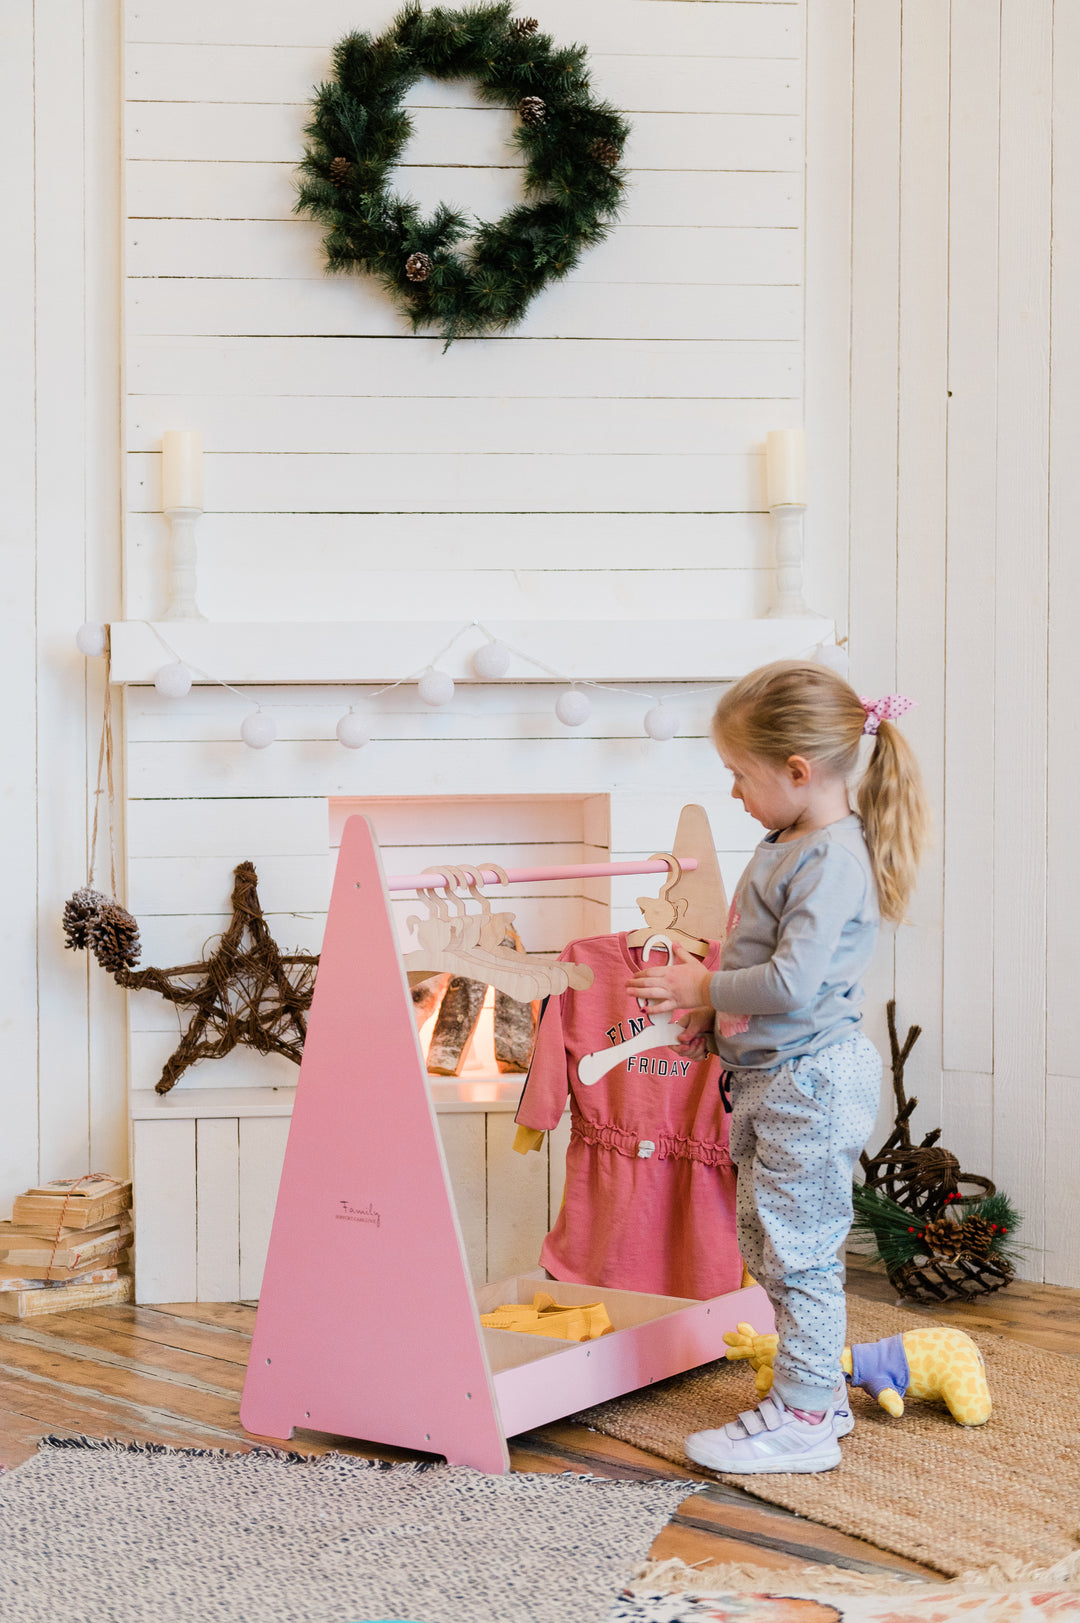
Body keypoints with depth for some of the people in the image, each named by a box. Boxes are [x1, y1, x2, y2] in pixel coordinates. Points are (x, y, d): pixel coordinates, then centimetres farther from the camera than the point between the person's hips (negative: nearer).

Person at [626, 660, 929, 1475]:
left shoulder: (833, 860, -21)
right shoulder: (790, 845, 11)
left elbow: (791, 983, -27)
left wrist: (704, 988, -14)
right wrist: (714, 1013, 13)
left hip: (811, 1080, -11)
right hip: (773, 1079, 11)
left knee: (801, 1251, -2)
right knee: (768, 1245, 18)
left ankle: (802, 1420, 8)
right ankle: (819, 1390, 30)